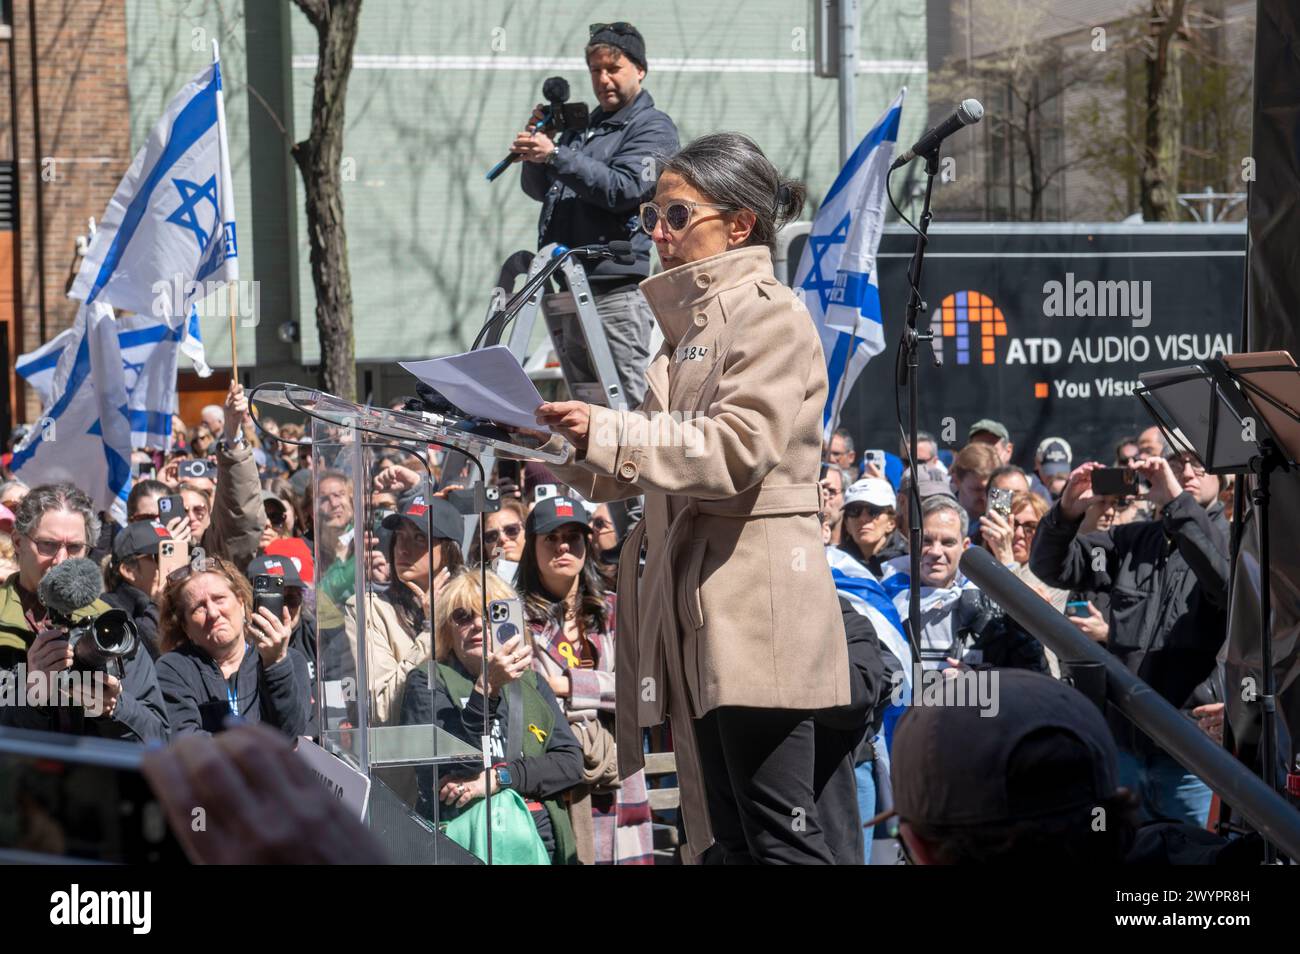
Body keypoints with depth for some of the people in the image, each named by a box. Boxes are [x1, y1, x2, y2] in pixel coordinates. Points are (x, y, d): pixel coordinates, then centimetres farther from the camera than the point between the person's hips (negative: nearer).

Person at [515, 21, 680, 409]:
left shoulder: (653, 127, -1)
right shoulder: (581, 127, 22)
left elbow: (624, 188, -16)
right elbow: (538, 190, 24)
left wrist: (555, 155, -20)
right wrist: (535, 147, 4)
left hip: (617, 286, -8)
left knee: (629, 406, -13)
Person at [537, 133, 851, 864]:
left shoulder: (769, 315, -7)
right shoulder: (693, 322, 21)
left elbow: (739, 450, -20)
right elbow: (647, 469, 22)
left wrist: (608, 432, -19)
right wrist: (568, 448, 7)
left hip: (755, 603, -10)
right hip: (703, 611, 10)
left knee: (781, 836, -11)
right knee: (729, 838, 10)